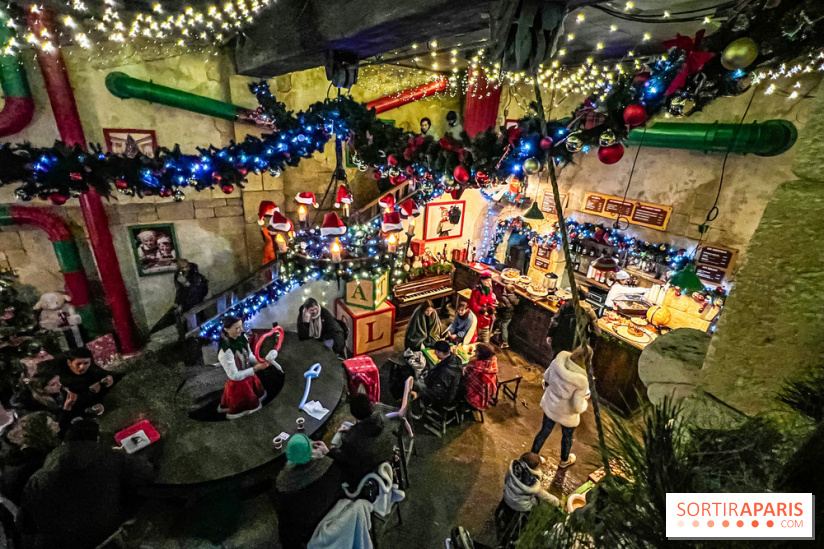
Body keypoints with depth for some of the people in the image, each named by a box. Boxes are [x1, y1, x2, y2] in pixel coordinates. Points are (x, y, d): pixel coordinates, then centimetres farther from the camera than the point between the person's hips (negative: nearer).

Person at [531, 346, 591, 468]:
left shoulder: (557, 363, -22)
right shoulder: (581, 381, -34)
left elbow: (546, 378, -4)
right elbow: (577, 407, -24)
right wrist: (585, 399, -4)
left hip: (549, 405, 4)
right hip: (566, 414, -4)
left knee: (545, 431, 27)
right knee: (567, 436, 28)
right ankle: (564, 461, 56)